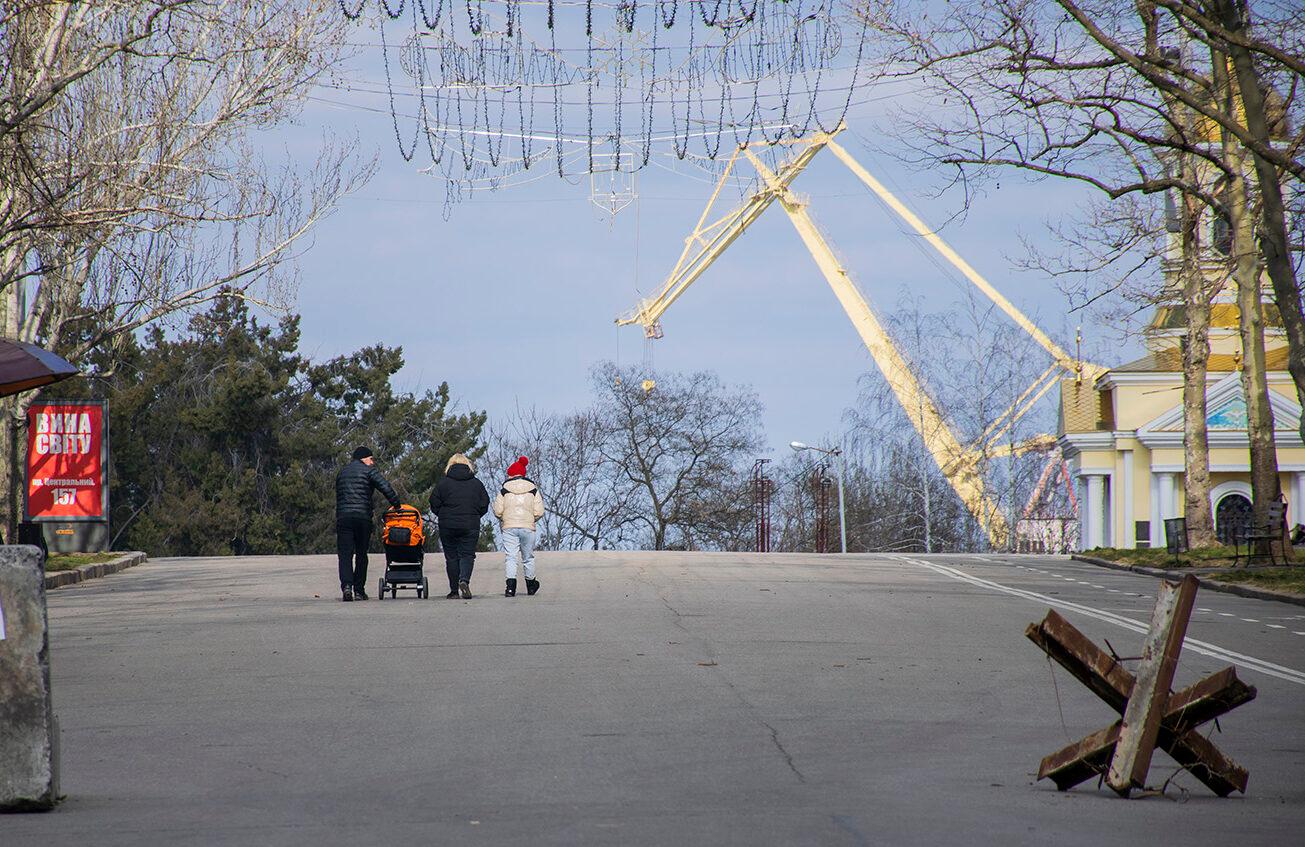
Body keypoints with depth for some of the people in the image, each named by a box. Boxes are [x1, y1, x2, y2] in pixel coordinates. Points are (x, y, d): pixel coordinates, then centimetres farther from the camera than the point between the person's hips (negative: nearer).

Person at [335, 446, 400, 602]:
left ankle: (346, 585, -23)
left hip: (343, 517, 3)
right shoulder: (368, 471, 4)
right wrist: (396, 505, 1)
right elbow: (386, 488, -6)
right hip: (363, 517, -3)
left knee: (345, 554, -3)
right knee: (361, 555, 8)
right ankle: (359, 590, 8)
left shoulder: (342, 473, 21)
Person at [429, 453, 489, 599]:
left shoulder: (444, 483, -2)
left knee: (451, 557, 6)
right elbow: (484, 505, 7)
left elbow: (434, 504, -1)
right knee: (467, 554, 4)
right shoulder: (476, 483, 4)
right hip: (471, 526, 1)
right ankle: (464, 580, -22)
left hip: (448, 526, -1)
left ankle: (454, 590, 4)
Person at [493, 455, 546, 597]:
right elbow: (539, 512, 0)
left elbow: (497, 511, -1)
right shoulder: (533, 489, 5)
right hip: (528, 527, 1)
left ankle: (511, 586, -17)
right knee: (528, 557, 14)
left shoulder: (504, 490, 3)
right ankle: (531, 586, 28)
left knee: (511, 558, -3)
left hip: (509, 527, -1)